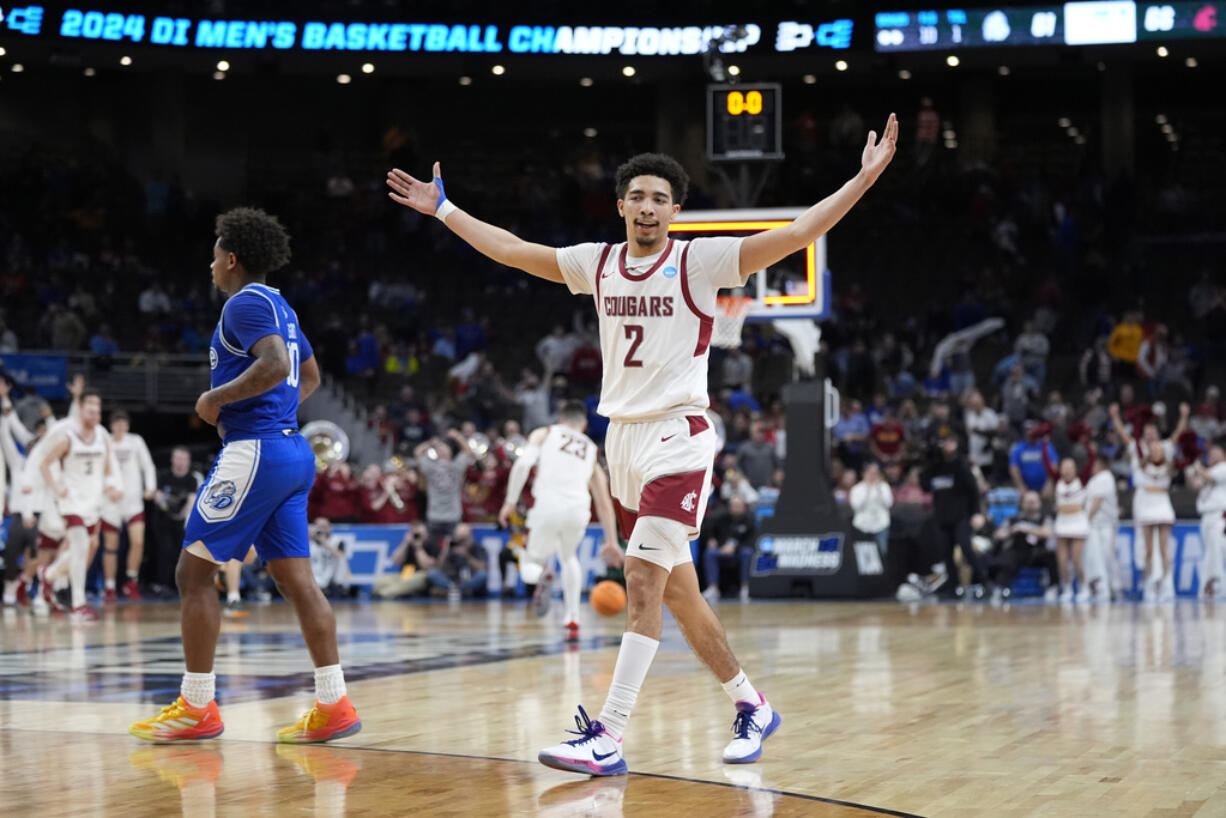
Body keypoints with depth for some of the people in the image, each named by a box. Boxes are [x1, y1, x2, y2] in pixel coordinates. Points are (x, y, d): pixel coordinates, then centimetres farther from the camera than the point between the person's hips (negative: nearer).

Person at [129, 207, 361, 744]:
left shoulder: (245, 303, -8)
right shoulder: (279, 306, 21)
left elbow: (274, 365, -25)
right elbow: (310, 377, 33)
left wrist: (217, 398, -14)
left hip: (254, 451, -9)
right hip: (293, 449, 9)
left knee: (194, 571, -3)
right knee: (296, 579, 5)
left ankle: (196, 708, -2)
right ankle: (332, 705, 0)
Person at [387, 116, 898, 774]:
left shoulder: (700, 262, -5)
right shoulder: (597, 264, 10)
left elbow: (798, 233, -12)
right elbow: (510, 250, 20)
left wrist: (864, 178, -22)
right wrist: (443, 209, 23)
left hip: (677, 438, -6)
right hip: (623, 440, 6)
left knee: (642, 582, -16)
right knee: (677, 591, 11)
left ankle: (607, 739, -19)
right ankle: (751, 707, 26)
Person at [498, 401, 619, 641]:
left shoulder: (544, 434, 21)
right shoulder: (592, 451, 28)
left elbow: (523, 463, 0)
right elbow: (604, 502, 29)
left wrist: (511, 501, 4)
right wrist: (612, 540, 34)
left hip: (547, 506, -2)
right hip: (578, 509, 2)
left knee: (529, 563, 16)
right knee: (569, 557, 32)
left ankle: (543, 574, -23)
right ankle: (573, 623, 21)